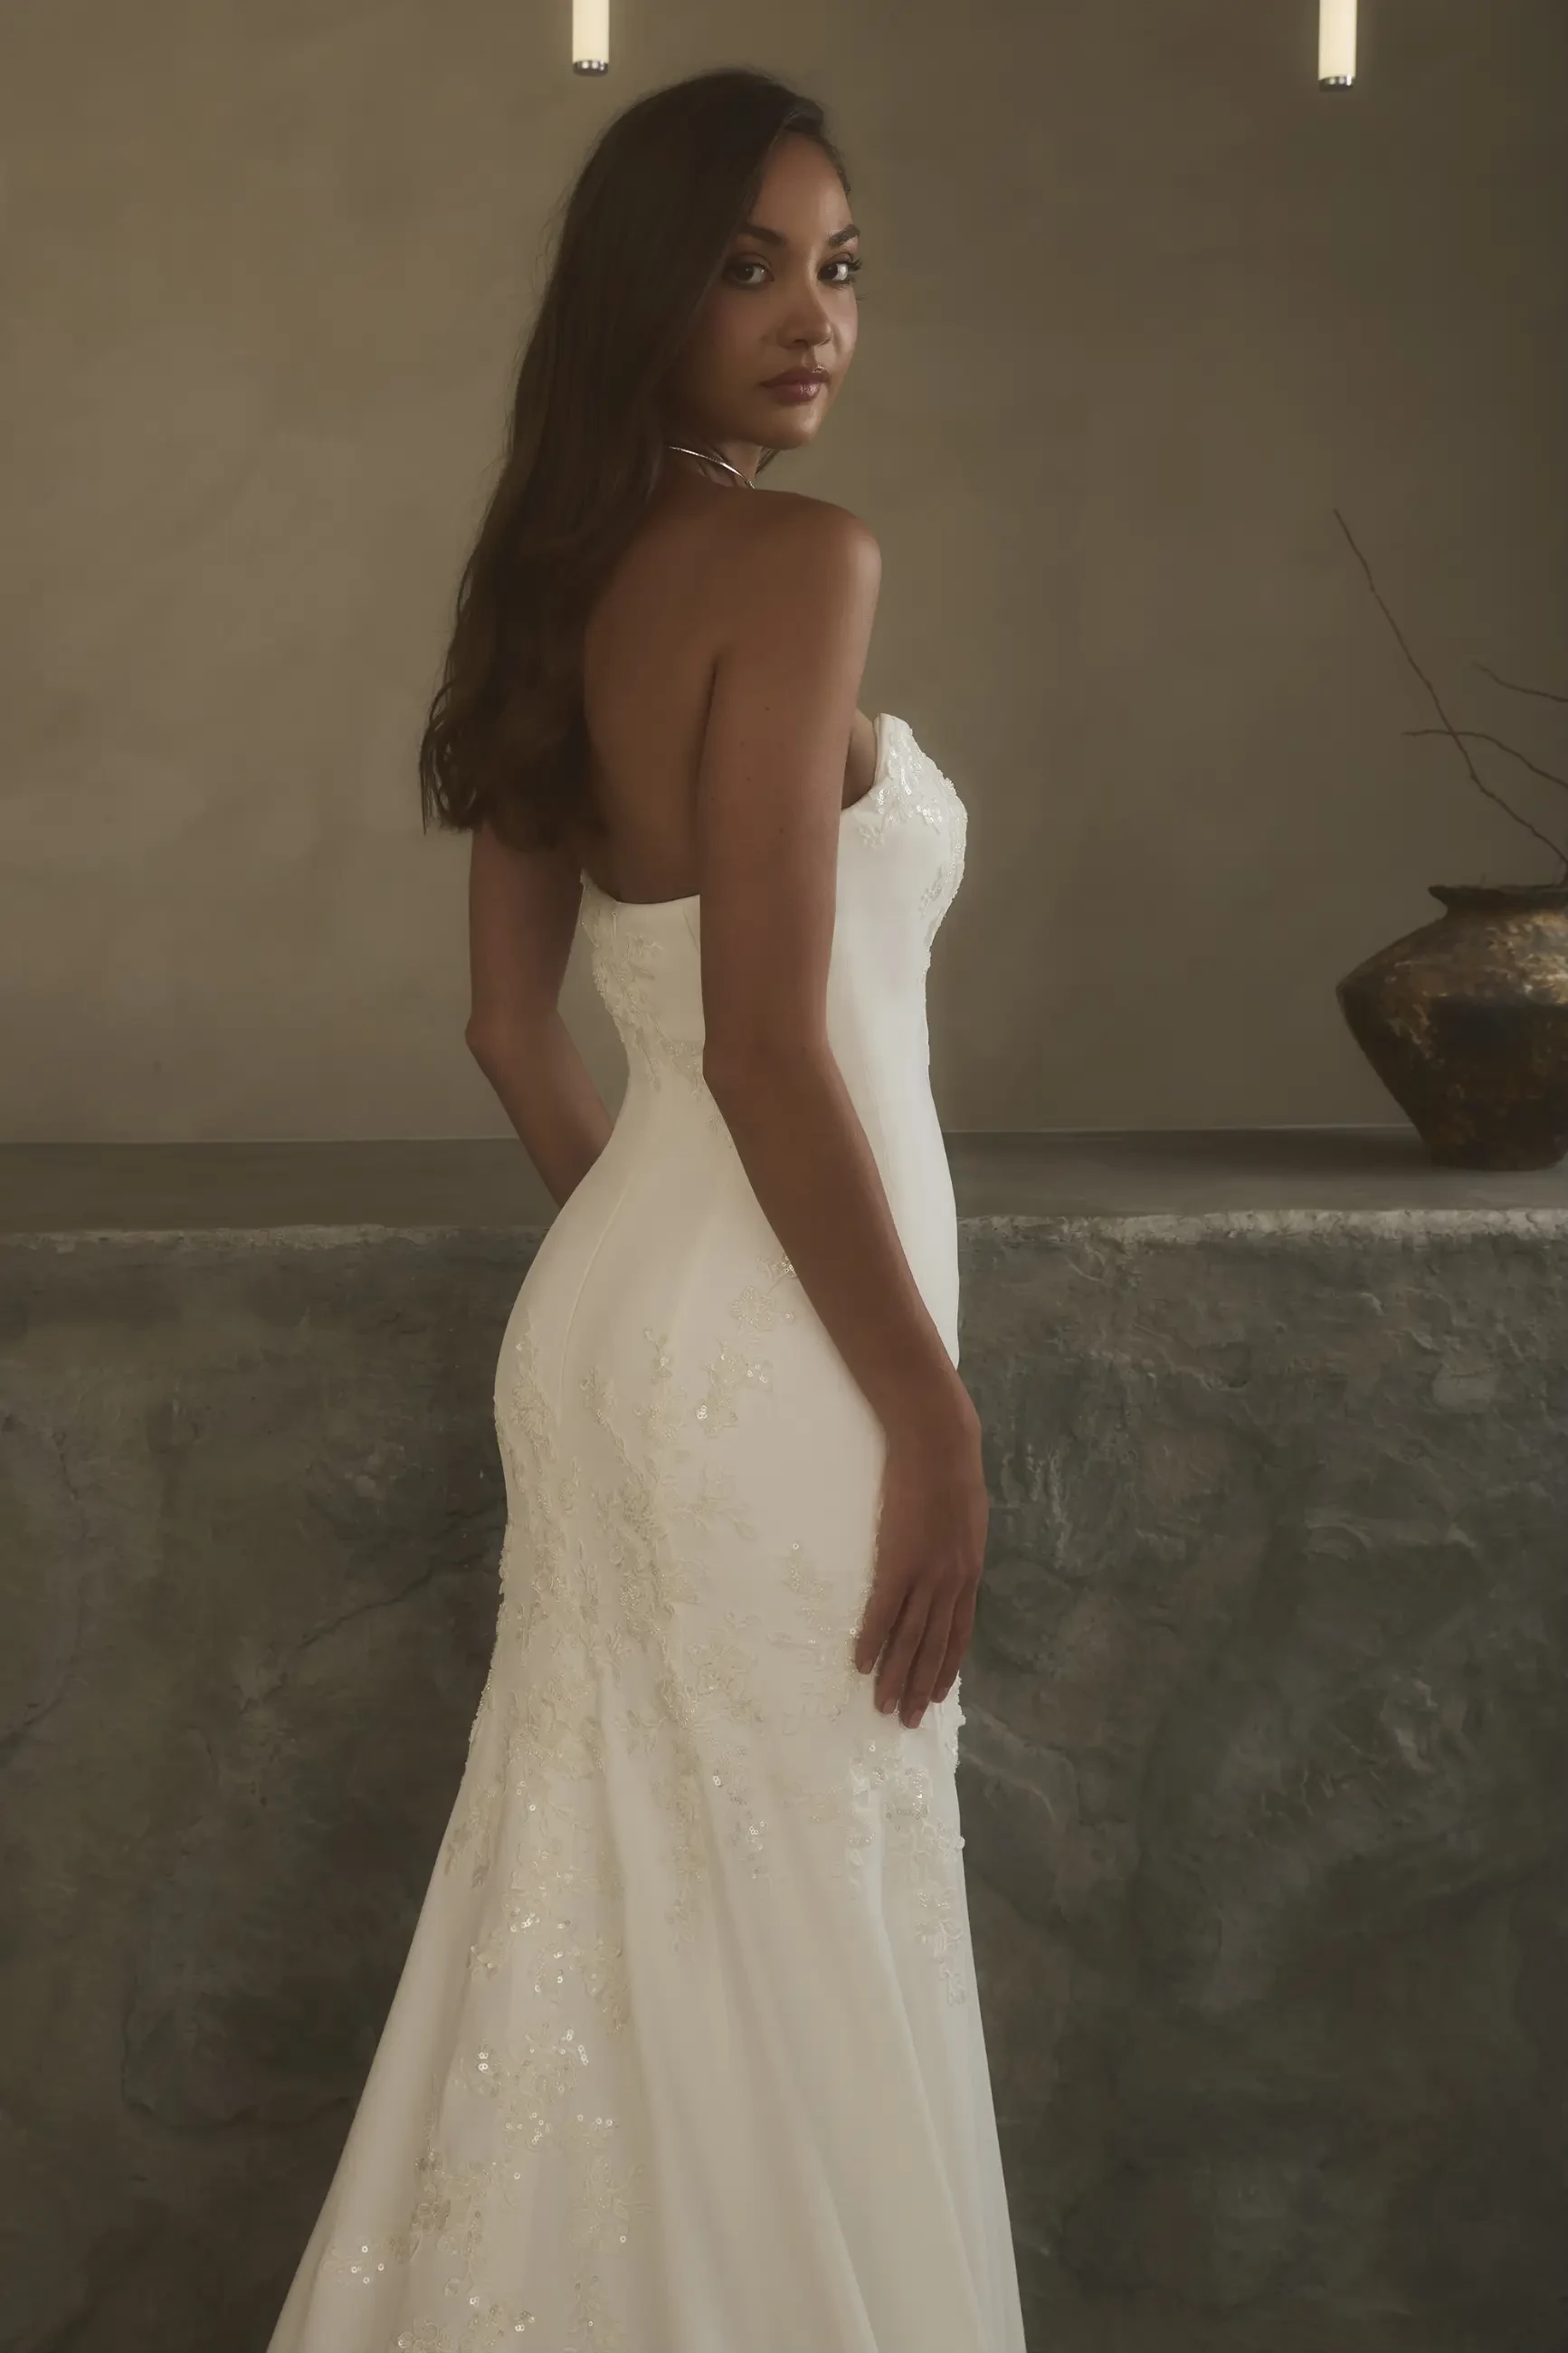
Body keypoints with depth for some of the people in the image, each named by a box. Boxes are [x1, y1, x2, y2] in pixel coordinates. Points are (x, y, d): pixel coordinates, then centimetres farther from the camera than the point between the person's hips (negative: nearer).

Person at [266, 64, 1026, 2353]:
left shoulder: (567, 584, 10)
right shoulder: (796, 561, -15)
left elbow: (517, 1032, 14)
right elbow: (769, 1046, -21)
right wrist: (935, 1417, -15)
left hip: (625, 1321, 8)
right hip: (766, 1364, -8)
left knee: (631, 1938, 16)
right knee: (788, 1969, 3)